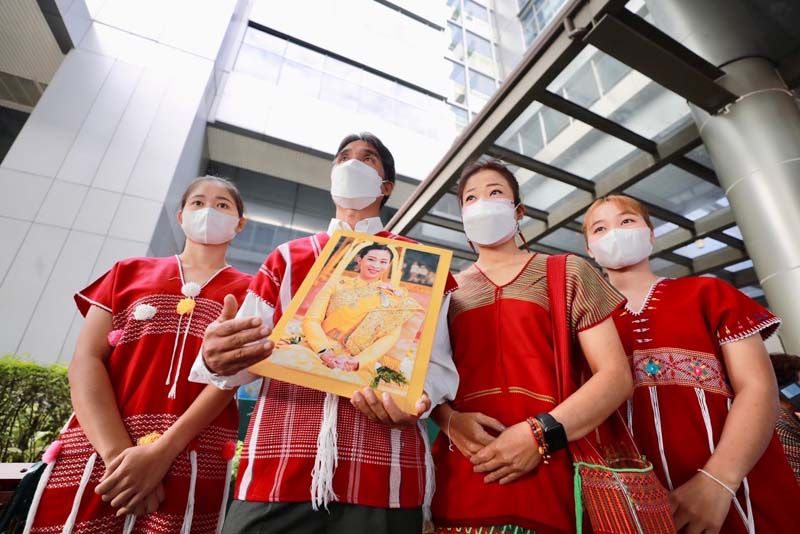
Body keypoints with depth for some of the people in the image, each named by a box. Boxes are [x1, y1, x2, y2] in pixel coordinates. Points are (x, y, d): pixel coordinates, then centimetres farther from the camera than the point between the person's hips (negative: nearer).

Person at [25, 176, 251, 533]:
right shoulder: (128, 273, 13)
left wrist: (162, 453, -16)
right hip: (94, 456, 2)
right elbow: (86, 361, 2)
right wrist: (118, 452, -11)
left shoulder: (246, 291, 6)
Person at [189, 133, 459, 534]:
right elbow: (247, 352, 8)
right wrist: (217, 359, -15)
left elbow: (439, 362, 2)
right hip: (275, 471, 2)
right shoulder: (287, 257, 16)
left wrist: (417, 397, -20)